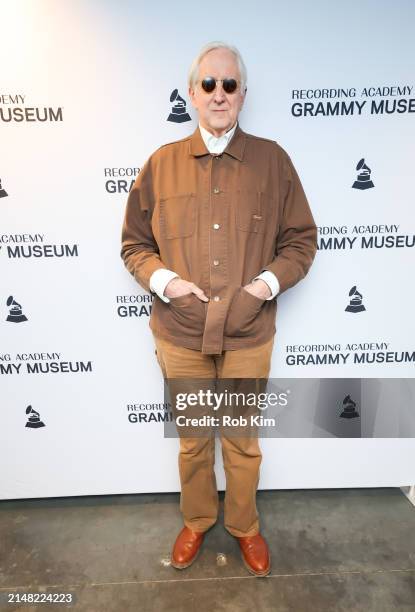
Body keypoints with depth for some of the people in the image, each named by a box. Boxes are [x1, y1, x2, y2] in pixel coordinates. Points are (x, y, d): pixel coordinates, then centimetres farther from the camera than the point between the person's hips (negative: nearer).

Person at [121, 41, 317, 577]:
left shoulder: (272, 160, 2)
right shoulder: (161, 163, 3)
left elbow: (302, 240, 4)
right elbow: (134, 243, 6)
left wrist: (268, 282, -12)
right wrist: (163, 281, -12)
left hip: (249, 333, 0)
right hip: (180, 334, 1)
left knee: (243, 440, 18)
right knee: (192, 439, 20)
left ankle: (244, 526, 47)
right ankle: (196, 521, 49)